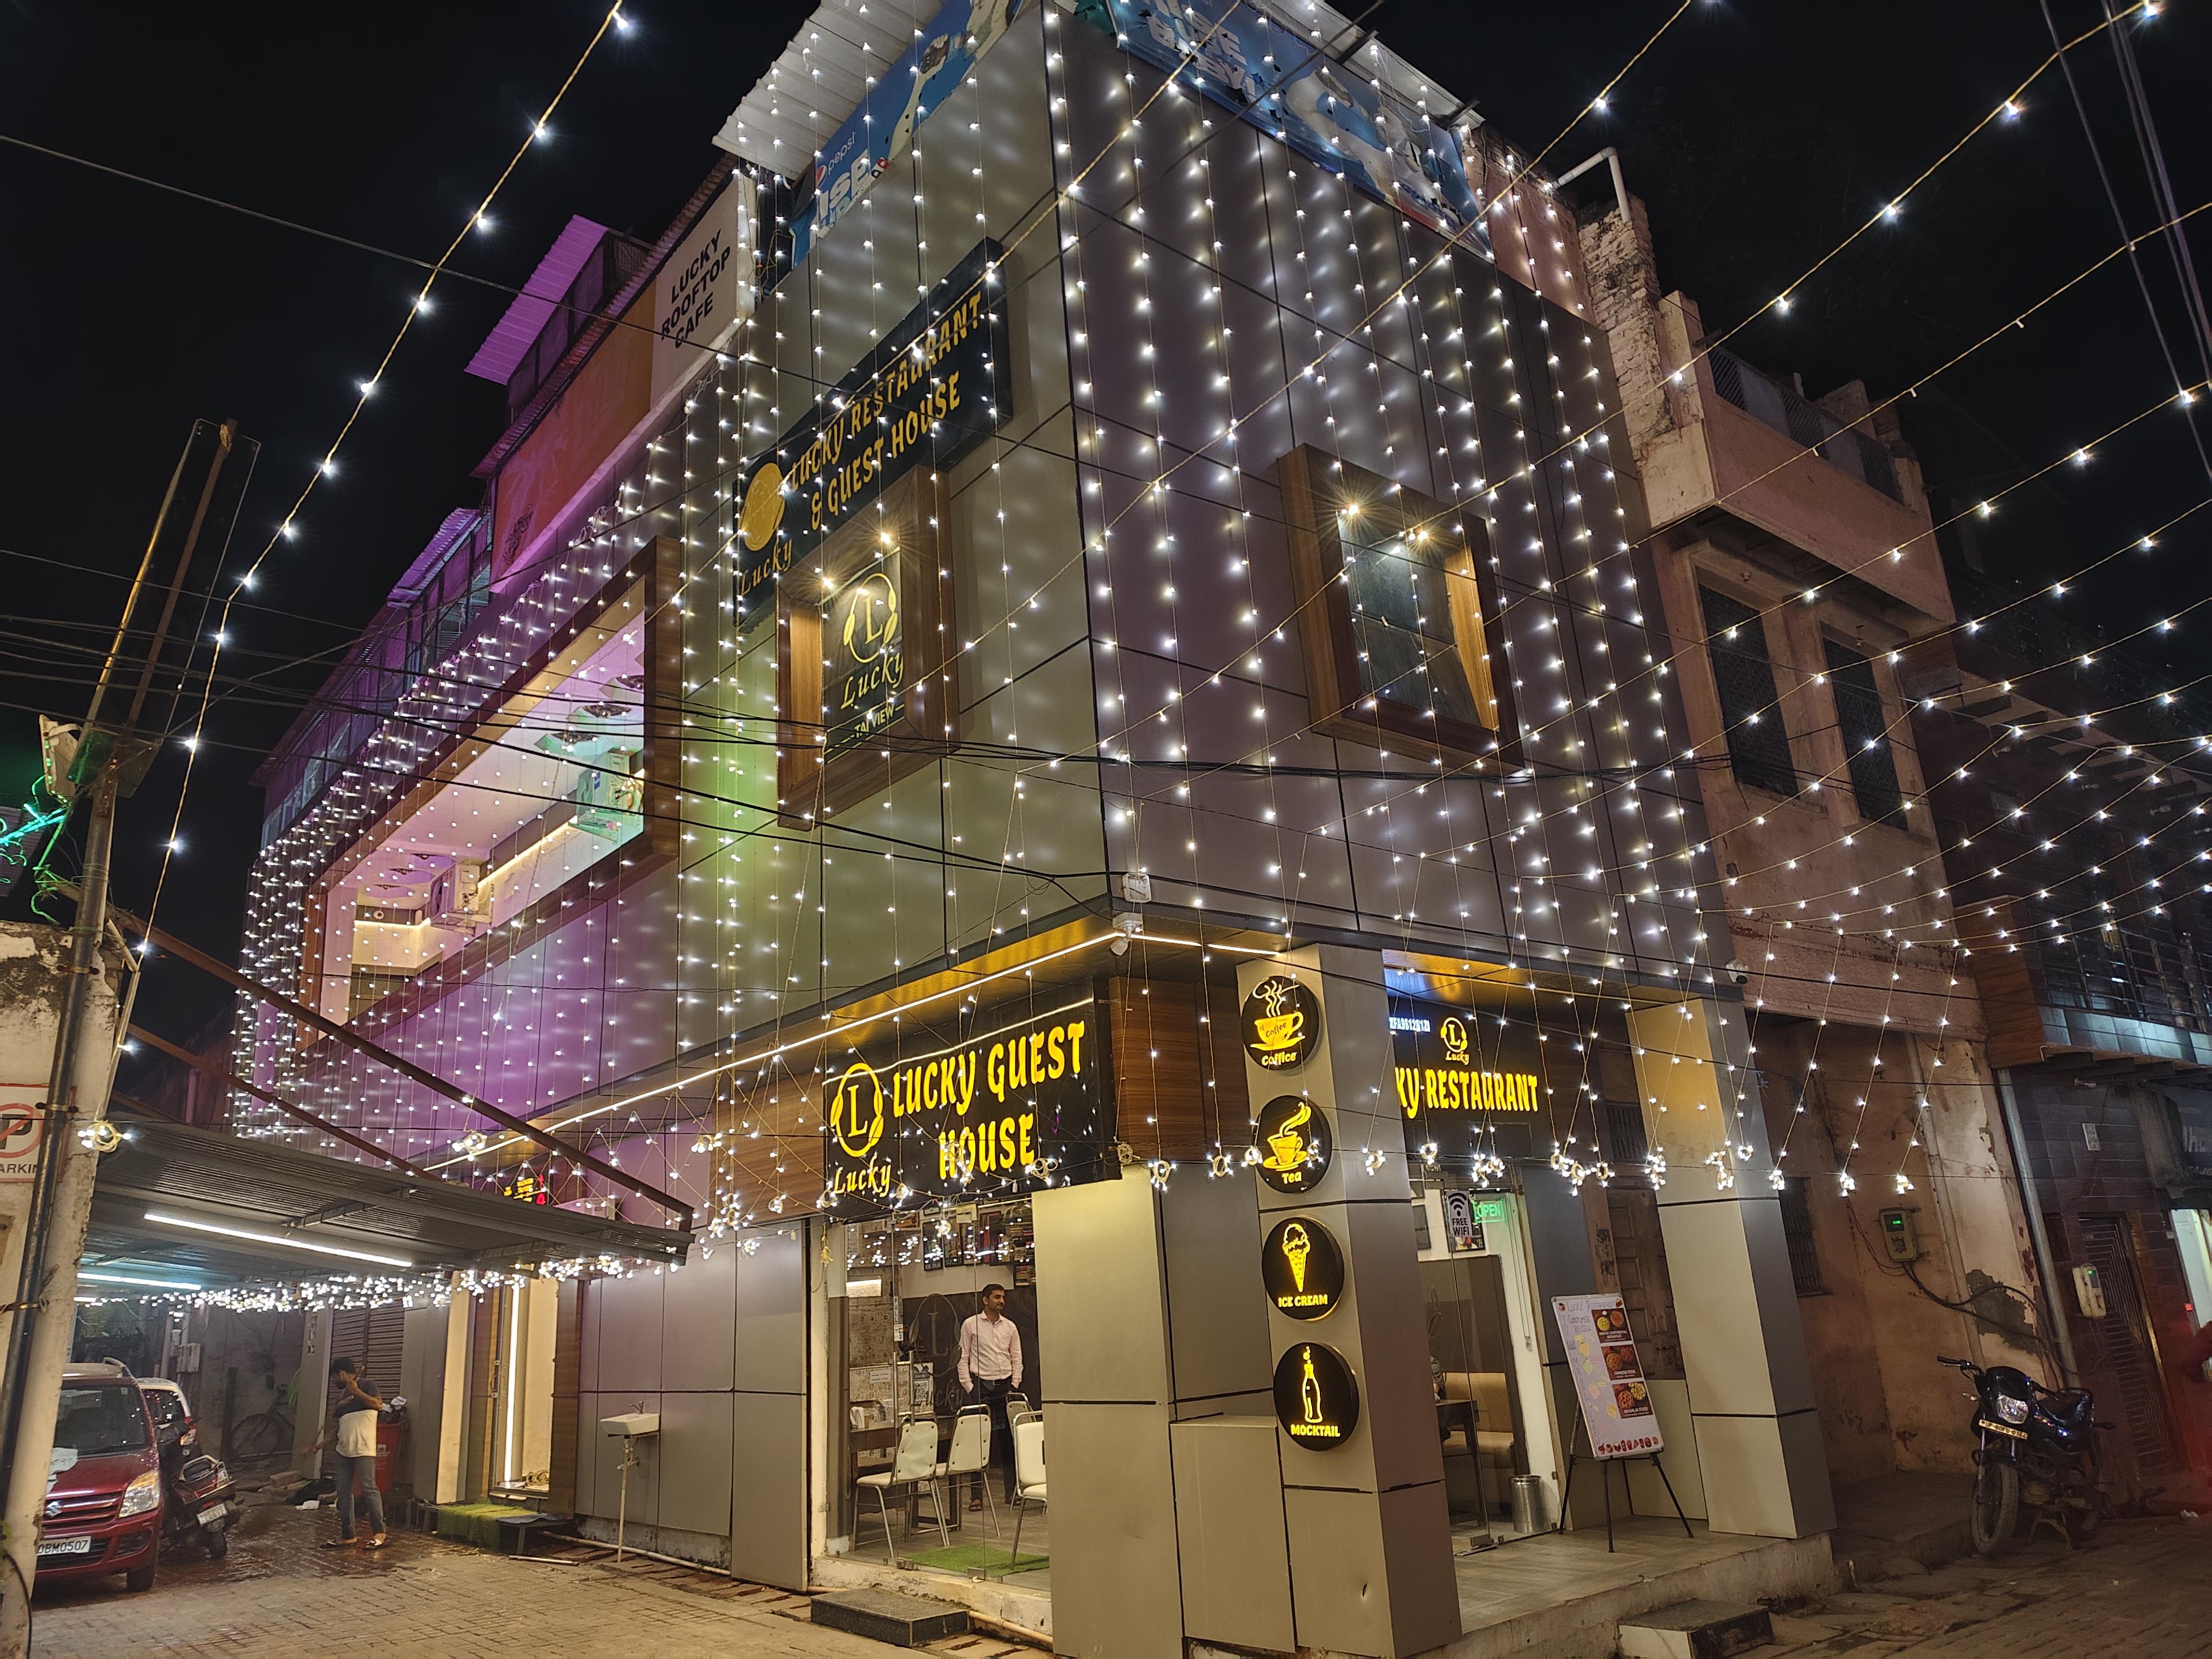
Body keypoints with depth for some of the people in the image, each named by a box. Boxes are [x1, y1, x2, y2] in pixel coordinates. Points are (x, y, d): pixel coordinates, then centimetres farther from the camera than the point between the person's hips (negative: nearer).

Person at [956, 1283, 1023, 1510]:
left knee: (1008, 1439, 4)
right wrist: (968, 1386, -6)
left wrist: (1015, 1385, 2)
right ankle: (976, 1495, 2)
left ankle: (1012, 1491, 11)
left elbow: (1017, 1358, 12)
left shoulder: (1010, 1327, 10)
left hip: (1005, 1385, 3)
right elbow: (963, 1358, 1)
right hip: (981, 1386, -3)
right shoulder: (970, 1324, 1)